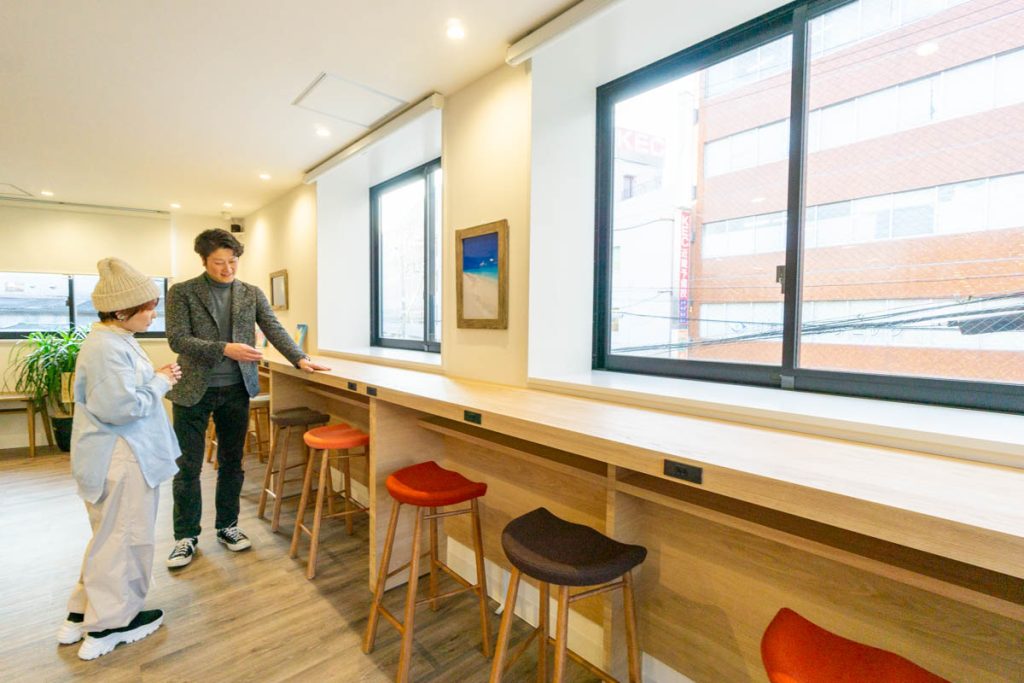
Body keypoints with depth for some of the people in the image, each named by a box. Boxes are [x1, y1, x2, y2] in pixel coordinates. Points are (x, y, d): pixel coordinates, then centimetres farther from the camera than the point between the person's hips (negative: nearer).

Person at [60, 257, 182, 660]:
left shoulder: (117, 341, 9)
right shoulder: (107, 348, -24)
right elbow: (123, 407, -28)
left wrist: (158, 380, 3)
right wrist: (160, 382, -15)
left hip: (121, 456, 11)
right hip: (120, 461, -11)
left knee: (110, 537, 23)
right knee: (123, 539, 6)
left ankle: (82, 615, 38)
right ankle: (111, 624, 23)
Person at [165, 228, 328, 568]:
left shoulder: (252, 294, 5)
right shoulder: (181, 292, -3)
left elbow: (274, 329, -3)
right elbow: (177, 339, -11)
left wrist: (300, 359, -18)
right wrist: (224, 349, -24)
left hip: (236, 390, 2)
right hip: (193, 391, -2)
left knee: (231, 463, 12)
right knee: (188, 467, 8)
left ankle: (227, 525, 29)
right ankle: (186, 536, 25)